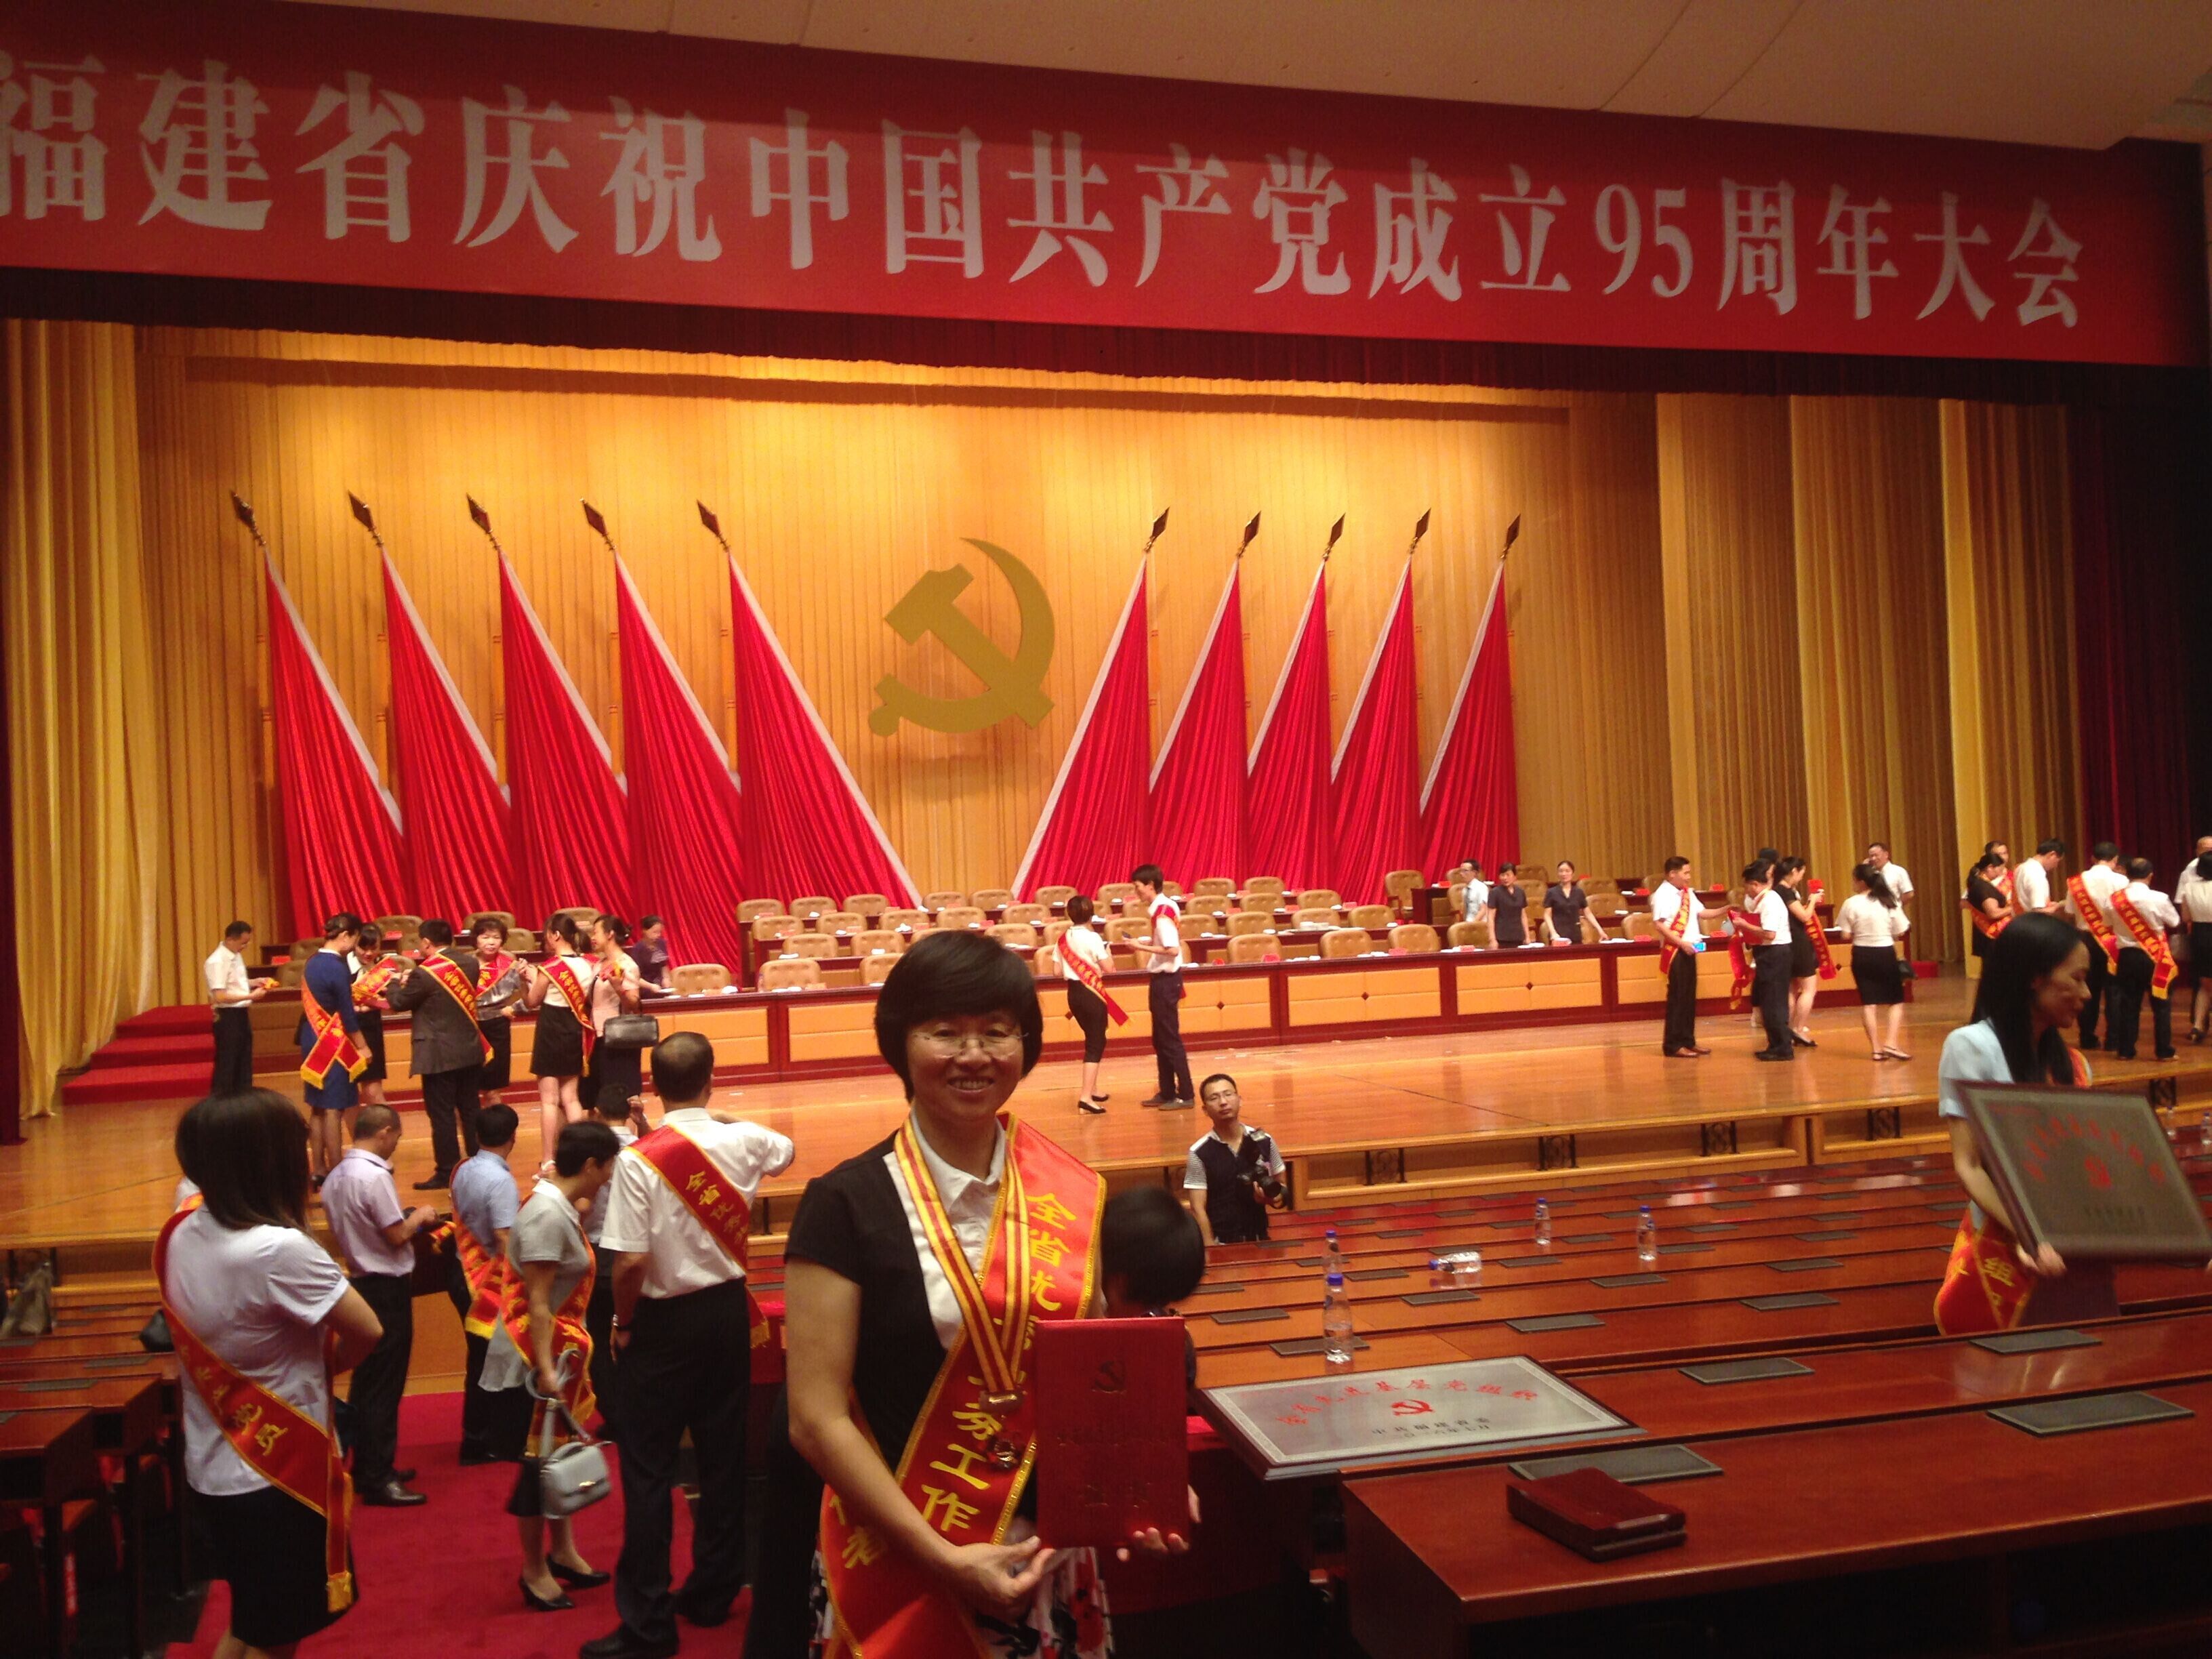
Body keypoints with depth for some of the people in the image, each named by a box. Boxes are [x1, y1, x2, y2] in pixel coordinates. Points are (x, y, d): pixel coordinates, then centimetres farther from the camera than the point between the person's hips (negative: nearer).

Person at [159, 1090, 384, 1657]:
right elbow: (367, 1333, -21)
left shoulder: (180, 1234, -5)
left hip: (213, 1468, 8)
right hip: (276, 1474, -8)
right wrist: (324, 1366, -2)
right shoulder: (279, 1250, -28)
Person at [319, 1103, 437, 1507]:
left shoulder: (335, 1177, 7)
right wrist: (419, 1216, -1)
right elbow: (397, 1236, -19)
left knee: (366, 1380, 17)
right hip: (388, 1288, -9)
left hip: (361, 1281, 9)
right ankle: (377, 1480, 2)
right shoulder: (375, 1176, -21)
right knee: (384, 1386, -3)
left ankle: (367, 1466, 26)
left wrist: (406, 1217, 13)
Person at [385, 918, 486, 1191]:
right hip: (470, 1050, 6)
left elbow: (401, 1002, -4)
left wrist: (396, 986, 19)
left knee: (441, 1115, 1)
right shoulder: (470, 962, 1)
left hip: (439, 1055, -6)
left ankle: (446, 1173, 5)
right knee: (470, 1110, 14)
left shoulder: (425, 973, -17)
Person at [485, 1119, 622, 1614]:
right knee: (541, 1458, 2)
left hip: (560, 1348, 10)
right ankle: (535, 1570, 14)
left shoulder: (560, 1206, 7)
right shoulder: (549, 1214, -22)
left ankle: (562, 1553, 29)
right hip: (538, 1353, -10)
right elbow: (537, 1303, -25)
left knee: (561, 1452, 17)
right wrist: (545, 1369, -26)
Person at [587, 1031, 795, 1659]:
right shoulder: (742, 1141, -5)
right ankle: (713, 1592, 27)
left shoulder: (639, 1159, -18)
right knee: (723, 1454, 15)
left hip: (663, 1322, -4)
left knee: (648, 1469, 4)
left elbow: (630, 1261, -21)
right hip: (728, 1308, 4)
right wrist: (723, 1119, 30)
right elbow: (785, 1152, 20)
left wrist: (622, 1323, -4)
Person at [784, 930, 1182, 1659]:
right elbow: (817, 1419, -13)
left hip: (1052, 1558, 4)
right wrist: (943, 1560, -17)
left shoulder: (1075, 1197, -1)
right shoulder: (846, 1206, -12)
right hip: (899, 1568, -3)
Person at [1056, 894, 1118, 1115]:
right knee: (1096, 1043, -2)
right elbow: (1108, 968, -14)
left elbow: (1059, 972, 4)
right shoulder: (1092, 938, -15)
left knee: (1093, 1039, 22)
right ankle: (1086, 1097, -12)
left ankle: (1093, 1089, 32)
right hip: (1092, 992, -7)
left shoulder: (1063, 939, 3)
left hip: (1073, 993, 7)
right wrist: (1108, 951, 4)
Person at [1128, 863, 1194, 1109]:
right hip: (1164, 979, 10)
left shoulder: (1162, 911, -19)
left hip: (1166, 980, -10)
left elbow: (1173, 950, -25)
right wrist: (1145, 943, 7)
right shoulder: (1166, 907, 10)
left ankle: (1186, 1095, -1)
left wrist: (1142, 947, -19)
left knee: (1170, 1039, -5)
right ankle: (1167, 1092, 21)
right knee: (1160, 1040, 14)